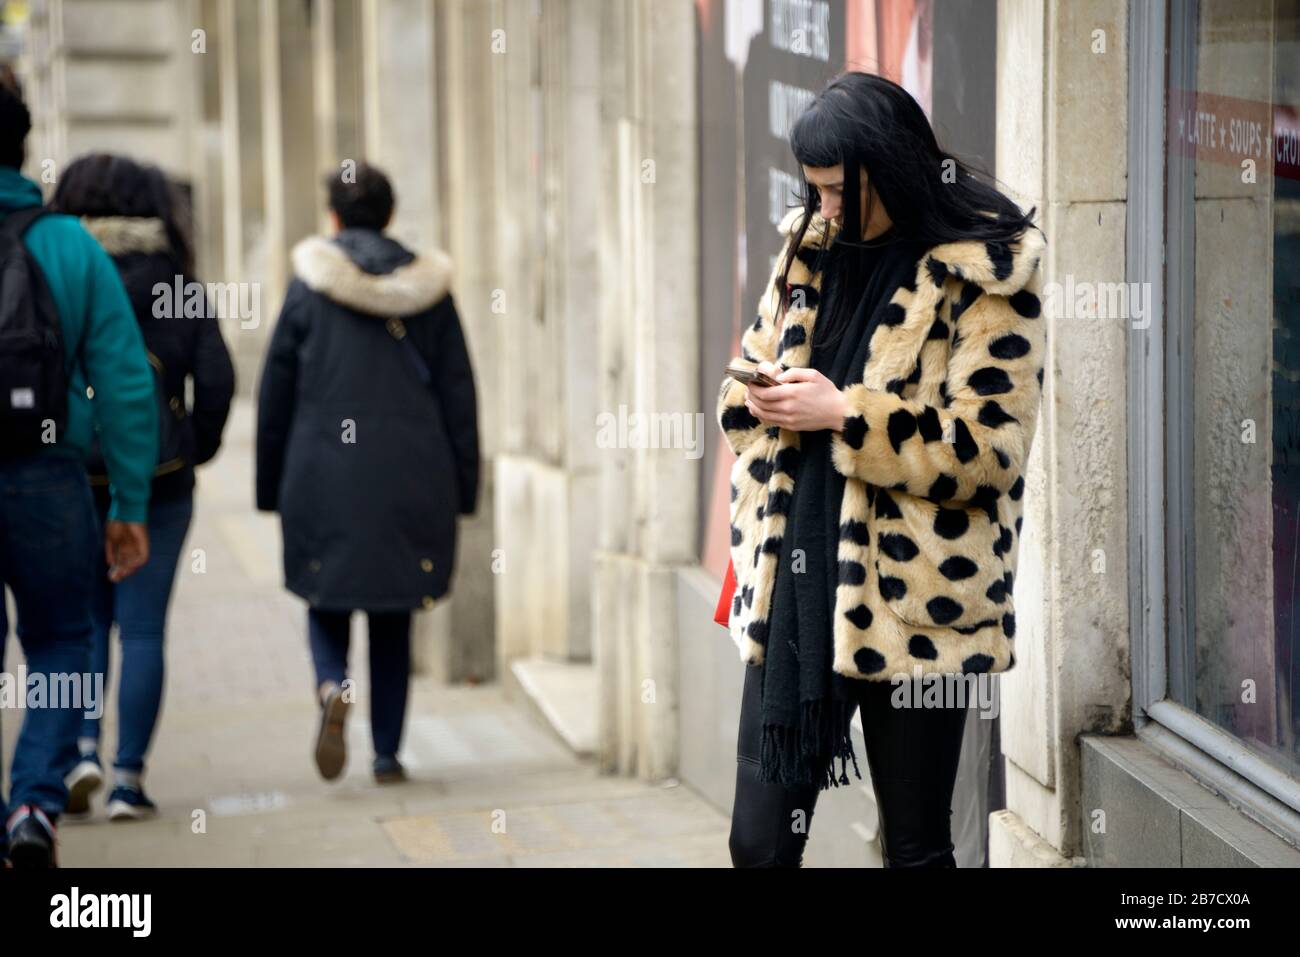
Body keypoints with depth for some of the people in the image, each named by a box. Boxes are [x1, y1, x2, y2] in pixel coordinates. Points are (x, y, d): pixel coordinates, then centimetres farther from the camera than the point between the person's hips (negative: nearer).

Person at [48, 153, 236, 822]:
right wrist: (195, 450, 9)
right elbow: (216, 378, -5)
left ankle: (82, 749, 0)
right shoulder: (175, 285, 0)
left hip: (67, 477, 0)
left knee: (83, 622, 16)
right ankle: (128, 779, 3)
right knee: (142, 628, 5)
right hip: (157, 481, 0)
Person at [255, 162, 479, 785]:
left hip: (324, 473, -2)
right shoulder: (427, 287, 3)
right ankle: (387, 753, 11)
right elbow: (458, 393, 5)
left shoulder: (309, 286, -2)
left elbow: (276, 391, 1)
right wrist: (462, 488, 10)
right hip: (411, 477, 2)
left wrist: (271, 487, 9)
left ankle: (332, 687, -18)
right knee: (393, 621, 11)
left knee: (327, 601, 11)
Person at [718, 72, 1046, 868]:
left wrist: (843, 414, -18)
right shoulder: (812, 246, 9)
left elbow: (990, 445, -15)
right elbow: (750, 372, 19)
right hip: (796, 585, 5)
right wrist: (765, 394, -5)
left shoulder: (983, 271, -9)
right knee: (759, 841, 8)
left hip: (915, 602, -5)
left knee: (915, 847, 9)